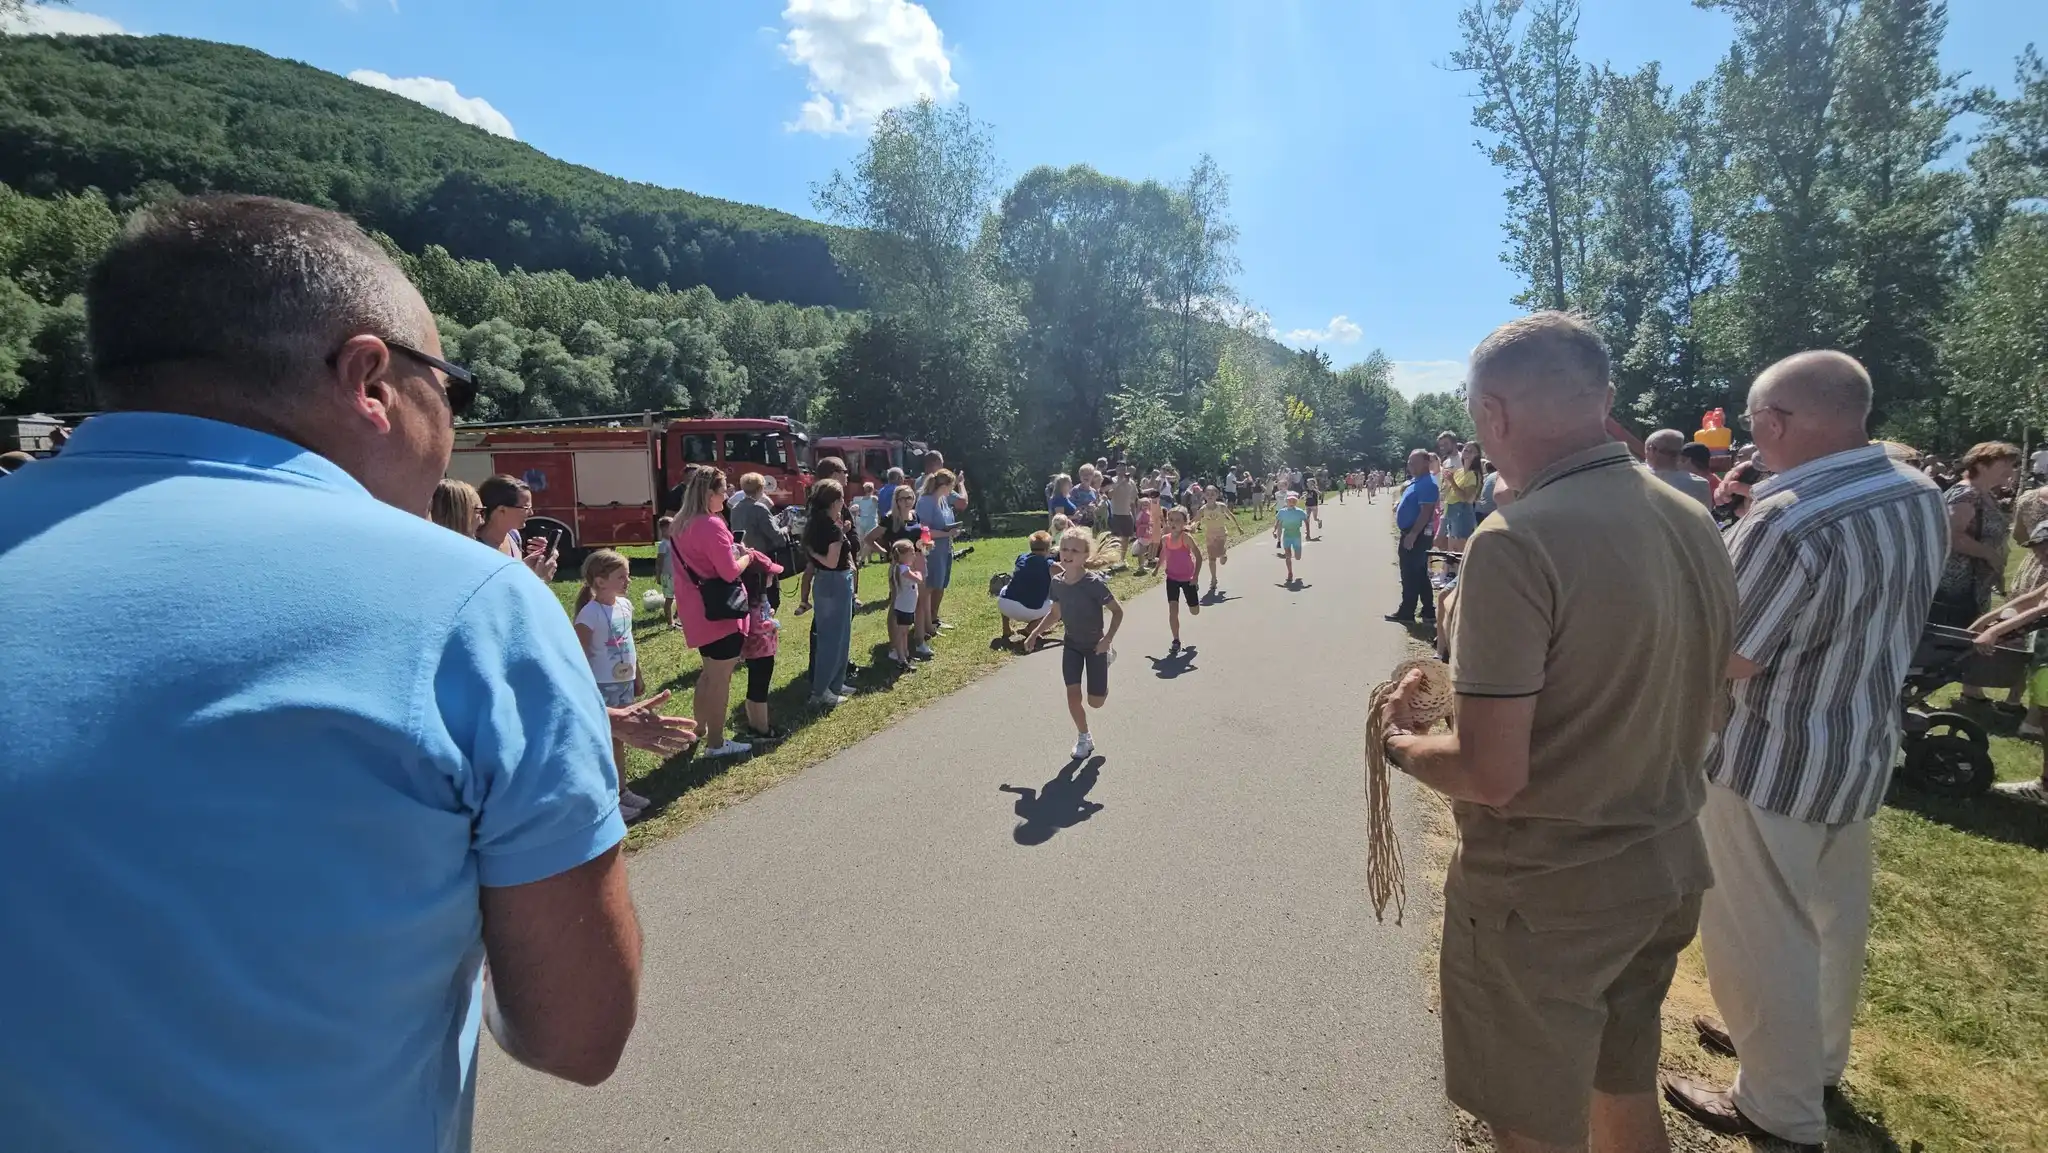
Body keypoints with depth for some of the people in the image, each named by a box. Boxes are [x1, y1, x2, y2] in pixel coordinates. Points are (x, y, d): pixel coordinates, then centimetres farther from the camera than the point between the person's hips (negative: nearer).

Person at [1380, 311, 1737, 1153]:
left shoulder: (1516, 542, -26)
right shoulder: (1694, 524, 0)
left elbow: (1493, 775, -26)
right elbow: (1672, 701, 11)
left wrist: (1401, 744, -7)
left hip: (1544, 895, -7)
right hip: (1666, 871, 8)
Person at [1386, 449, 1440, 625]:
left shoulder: (1427, 483, -17)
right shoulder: (1415, 481, 15)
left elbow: (1426, 511, -24)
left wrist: (1412, 534, -26)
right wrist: (1399, 503, 9)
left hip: (1417, 535, -11)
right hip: (1411, 533, 11)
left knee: (1410, 575, -3)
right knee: (1419, 574, 13)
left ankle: (1406, 612, 5)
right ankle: (1428, 612, 19)